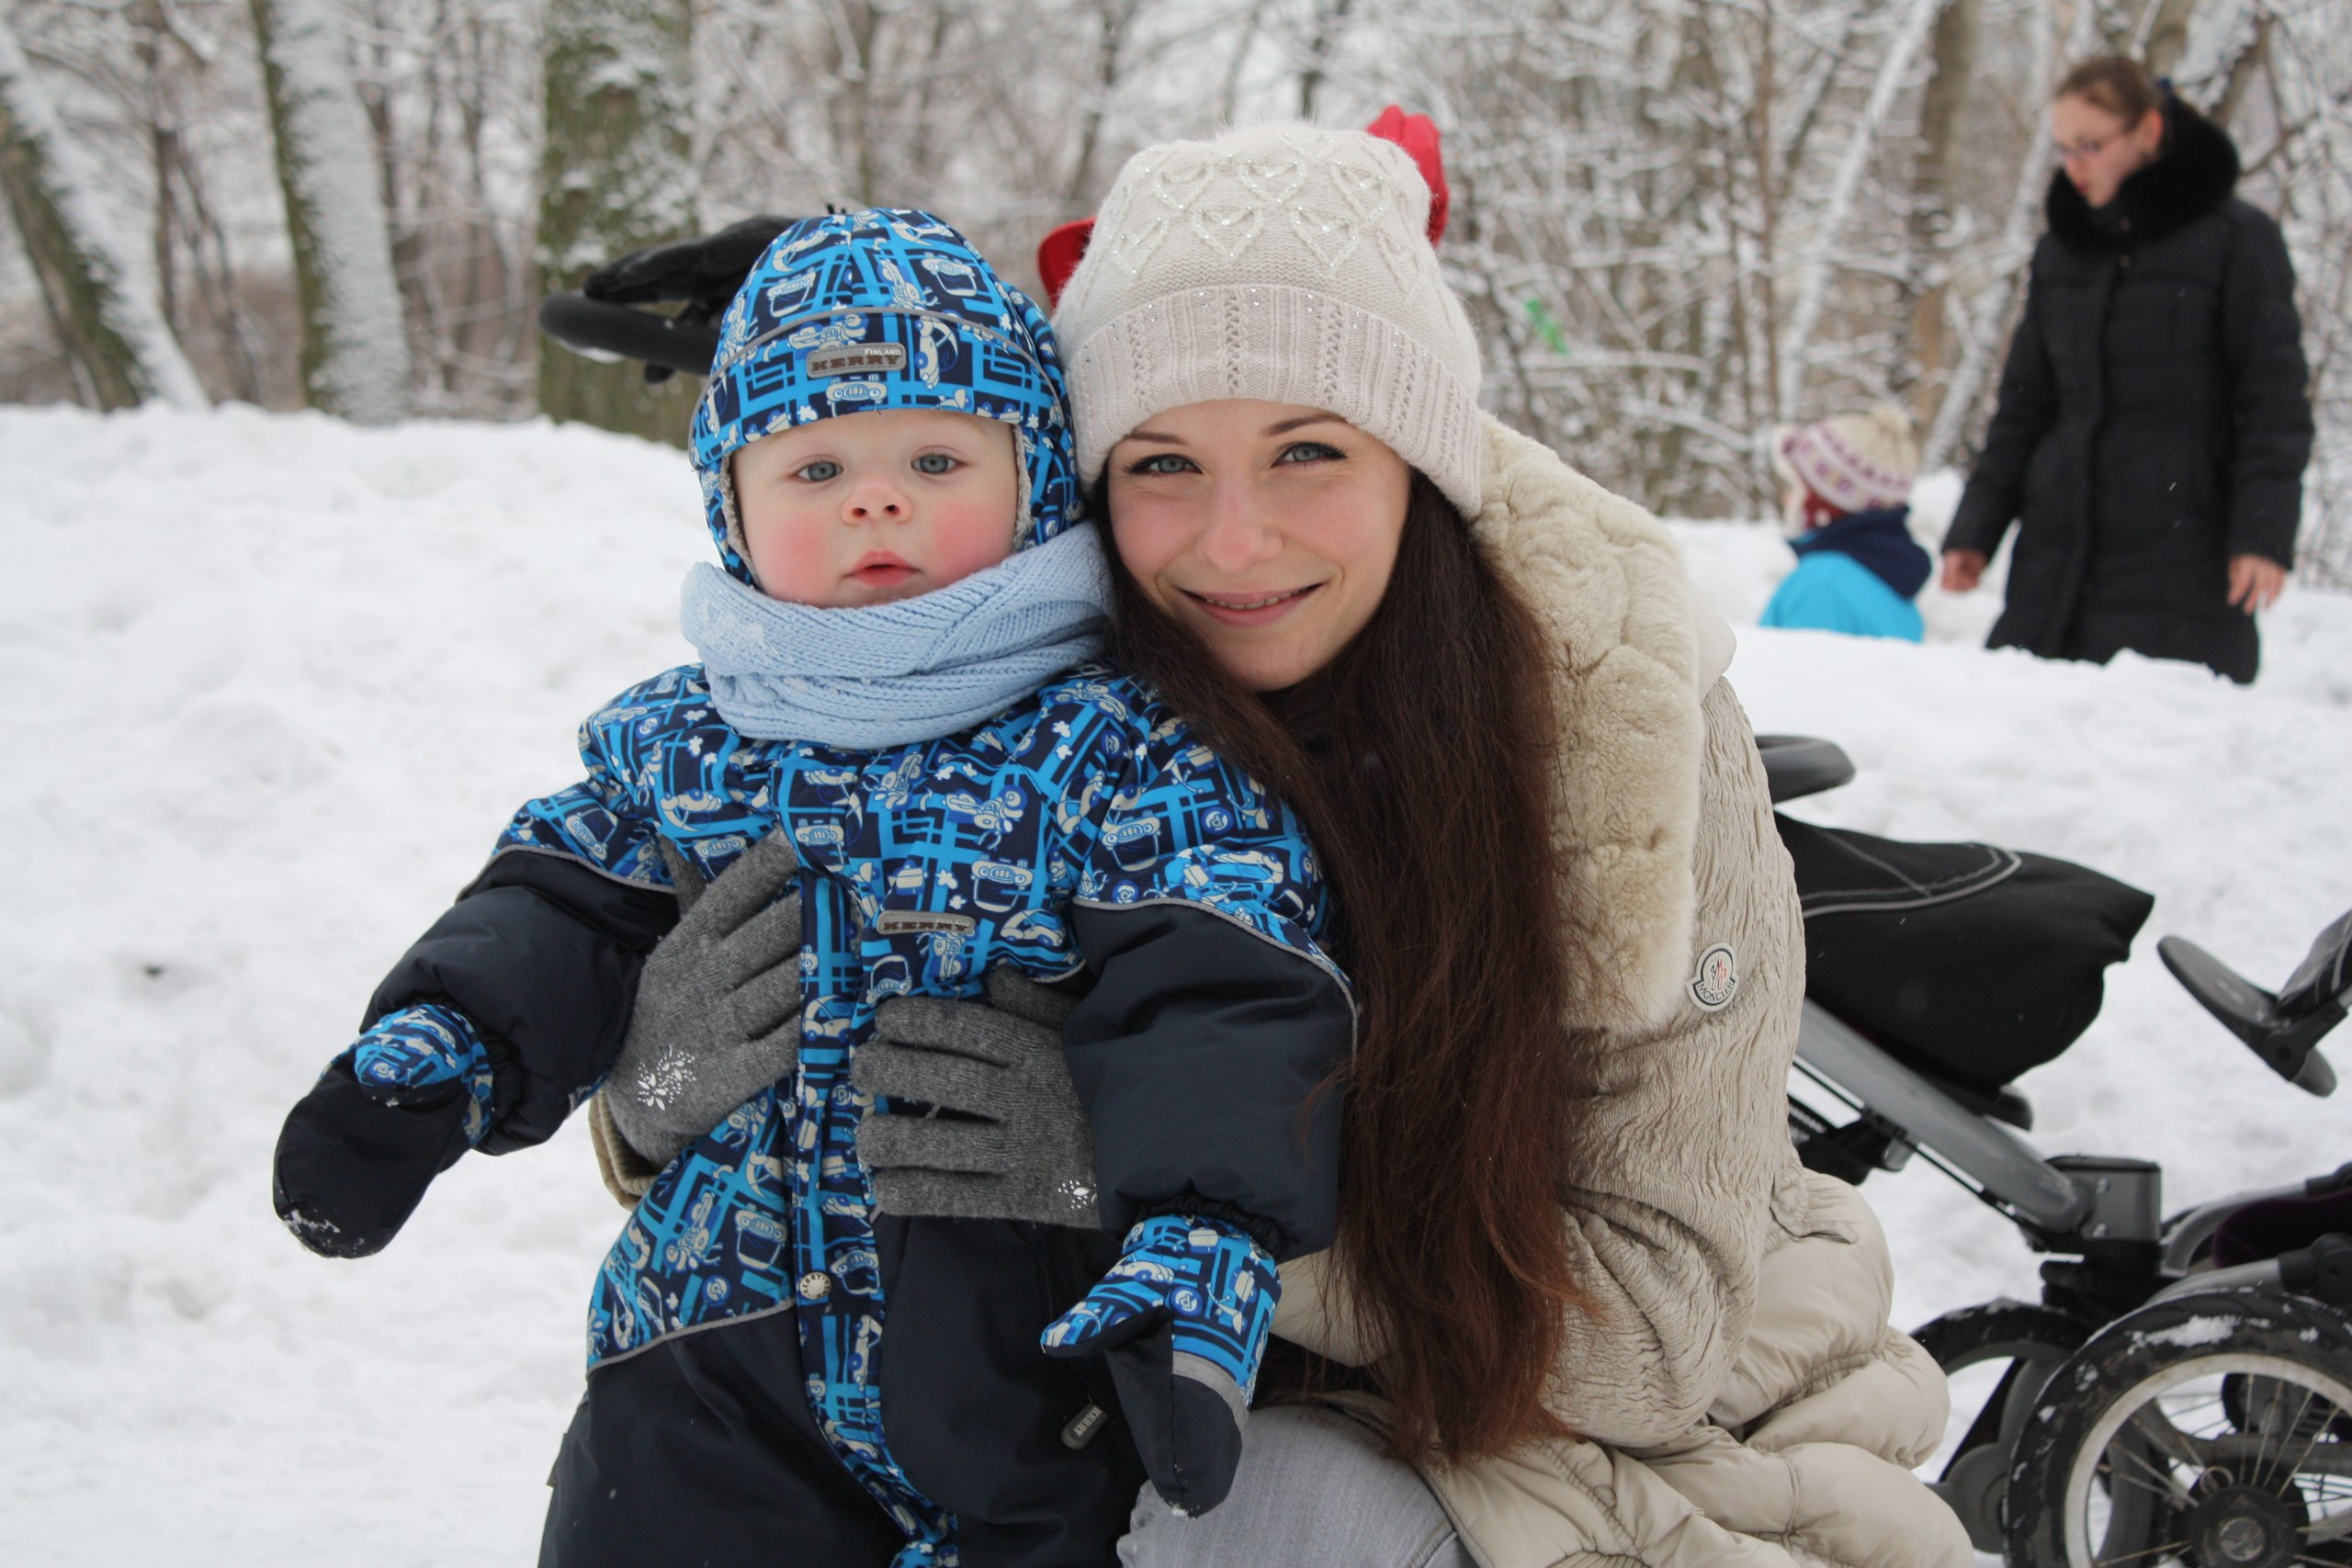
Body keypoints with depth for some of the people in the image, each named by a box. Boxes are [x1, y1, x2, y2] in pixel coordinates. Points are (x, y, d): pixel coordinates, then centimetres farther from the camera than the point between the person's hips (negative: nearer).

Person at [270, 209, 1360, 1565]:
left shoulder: (1118, 755, -10)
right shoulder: (676, 748, 5)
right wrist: (433, 1053, -5)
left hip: (1028, 1369, -3)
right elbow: (560, 918, 15)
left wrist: (1202, 1241, -32)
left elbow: (1223, 993, -18)